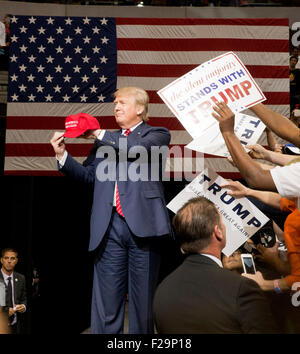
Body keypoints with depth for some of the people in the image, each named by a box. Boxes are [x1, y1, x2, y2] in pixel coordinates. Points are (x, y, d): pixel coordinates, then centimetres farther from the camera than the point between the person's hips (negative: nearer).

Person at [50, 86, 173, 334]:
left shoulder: (157, 134, 8)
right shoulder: (107, 140, 22)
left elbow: (138, 148, -12)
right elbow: (89, 175, 17)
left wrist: (100, 134, -5)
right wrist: (63, 155, 4)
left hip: (142, 224, -4)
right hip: (110, 226, 4)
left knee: (143, 300, 4)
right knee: (106, 302, 4)